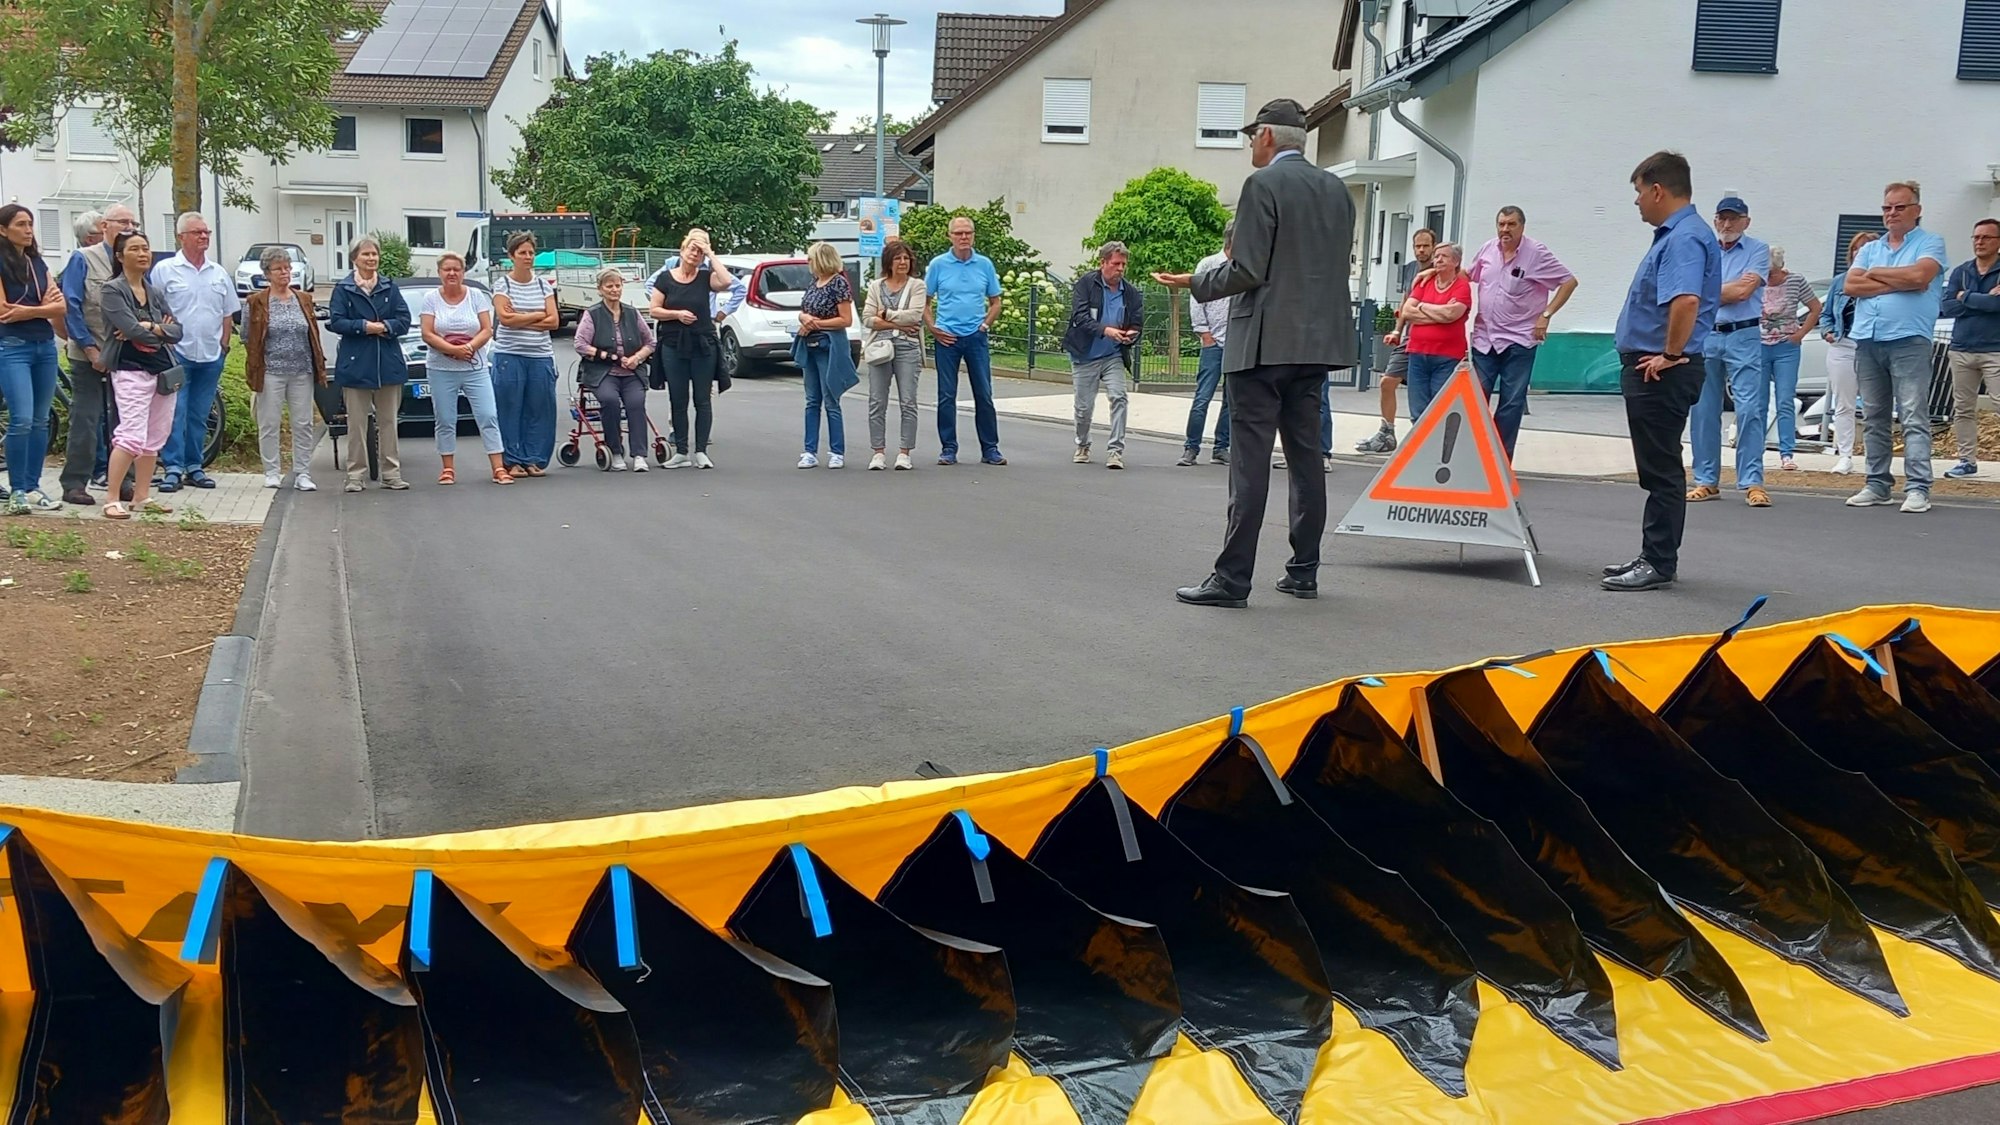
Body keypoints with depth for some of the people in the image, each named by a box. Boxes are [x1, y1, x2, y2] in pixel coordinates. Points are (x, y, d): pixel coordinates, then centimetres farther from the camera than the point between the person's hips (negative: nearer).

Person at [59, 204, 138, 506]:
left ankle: (120, 481, 17)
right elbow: (71, 307, -7)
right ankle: (74, 484, 3)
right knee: (85, 419, -3)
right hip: (89, 356, -4)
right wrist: (90, 348, -12)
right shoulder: (82, 259, -3)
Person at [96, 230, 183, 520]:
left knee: (154, 439, 8)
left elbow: (178, 330, 5)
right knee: (132, 436, -16)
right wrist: (162, 330, -1)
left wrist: (150, 328, -12)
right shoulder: (112, 290, -4)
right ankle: (113, 500, -12)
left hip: (164, 371, 7)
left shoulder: (155, 293, 15)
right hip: (131, 371, -7)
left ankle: (141, 497, 16)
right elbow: (132, 329, -16)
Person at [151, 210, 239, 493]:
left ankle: (194, 467, 16)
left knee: (199, 416, 10)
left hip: (211, 356, 4)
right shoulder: (164, 270, -2)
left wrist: (224, 345, 10)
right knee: (175, 413, -7)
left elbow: (228, 314, 16)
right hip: (177, 354, -4)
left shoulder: (219, 273, 11)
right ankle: (172, 468, -6)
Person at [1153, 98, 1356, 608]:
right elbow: (1339, 265, 16)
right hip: (1317, 340, 7)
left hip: (1265, 341, -7)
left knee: (1250, 461, -7)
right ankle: (1304, 571, 16)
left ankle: (1233, 579, -5)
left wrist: (1194, 282, -1)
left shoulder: (1263, 185, -10)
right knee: (1305, 458, 12)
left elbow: (1247, 271, -15)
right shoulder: (1336, 189, 12)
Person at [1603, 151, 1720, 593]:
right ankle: (1654, 557, 22)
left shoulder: (1685, 238, -18)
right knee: (1657, 468, 14)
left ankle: (1659, 563, 0)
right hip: (1648, 367, 11)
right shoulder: (1673, 235, 17)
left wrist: (1671, 355, -24)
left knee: (1661, 469, -5)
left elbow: (1686, 300, -33)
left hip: (1663, 371, -11)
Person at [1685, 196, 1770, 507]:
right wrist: (1733, 286, -2)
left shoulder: (1758, 251, 3)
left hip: (1743, 337, -3)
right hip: (1705, 336, 4)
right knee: (1703, 411, 5)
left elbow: (1744, 292, -10)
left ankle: (1752, 482, -8)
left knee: (1749, 409, -9)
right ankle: (1706, 481, 13)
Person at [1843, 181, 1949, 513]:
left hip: (1908, 340, -5)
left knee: (1914, 417, -9)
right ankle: (1877, 485, 13)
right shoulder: (1870, 249, 20)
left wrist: (1876, 274, 0)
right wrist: (1898, 284, -5)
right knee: (1874, 419, 8)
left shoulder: (1930, 243, 6)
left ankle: (1917, 488, -12)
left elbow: (1919, 275, -14)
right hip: (1867, 341, 5)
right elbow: (1851, 285, 4)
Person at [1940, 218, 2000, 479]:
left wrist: (1967, 298, -7)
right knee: (1962, 409, 8)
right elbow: (1946, 307, -2)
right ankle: (1967, 461, 15)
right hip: (1961, 349, 4)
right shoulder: (1961, 272, 10)